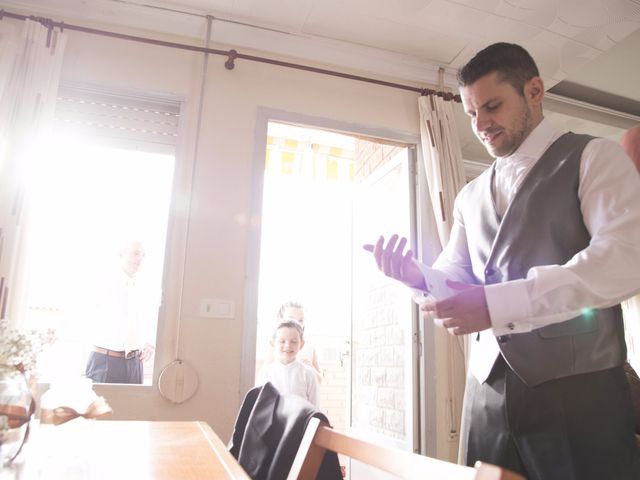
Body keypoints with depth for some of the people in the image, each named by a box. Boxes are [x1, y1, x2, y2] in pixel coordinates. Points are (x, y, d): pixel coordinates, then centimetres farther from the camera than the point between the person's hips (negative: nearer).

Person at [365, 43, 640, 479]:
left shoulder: (593, 157, 0)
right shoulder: (470, 197, 17)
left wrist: (498, 303, -24)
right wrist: (418, 274, -6)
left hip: (578, 386, -4)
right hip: (488, 387, 5)